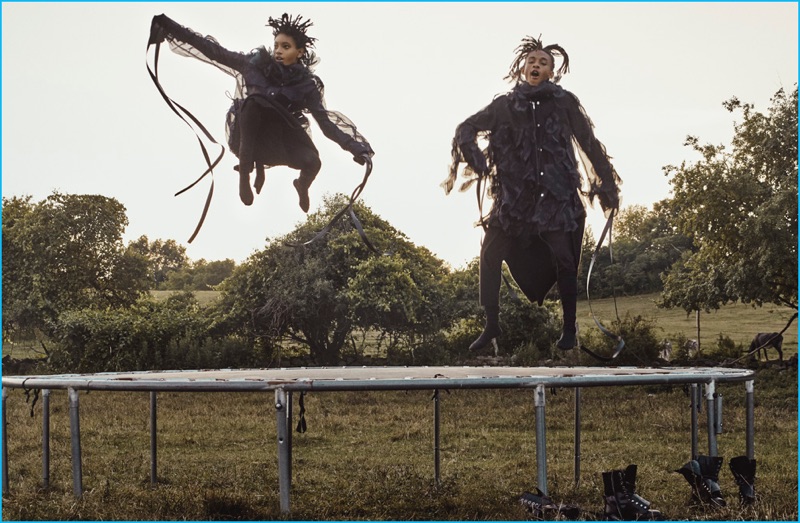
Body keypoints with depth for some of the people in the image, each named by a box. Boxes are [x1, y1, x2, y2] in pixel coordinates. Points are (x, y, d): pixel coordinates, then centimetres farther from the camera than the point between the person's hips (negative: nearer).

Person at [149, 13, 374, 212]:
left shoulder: (306, 85, -9)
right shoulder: (256, 63, -8)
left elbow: (326, 123, -11)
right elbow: (213, 51, -7)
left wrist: (357, 148, -24)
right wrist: (169, 25, -11)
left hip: (281, 137, 1)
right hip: (249, 135, 0)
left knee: (312, 162, -28)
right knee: (254, 98, -30)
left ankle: (302, 187, 13)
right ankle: (245, 173, -27)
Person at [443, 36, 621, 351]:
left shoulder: (564, 102, 5)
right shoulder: (506, 104, 9)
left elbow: (589, 145, 9)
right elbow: (467, 129, 11)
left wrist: (608, 186, 8)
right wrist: (478, 163, -7)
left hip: (556, 192, -2)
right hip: (514, 192, 2)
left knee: (561, 257, -9)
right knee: (491, 252, -4)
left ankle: (570, 329, 0)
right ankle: (492, 325, 5)